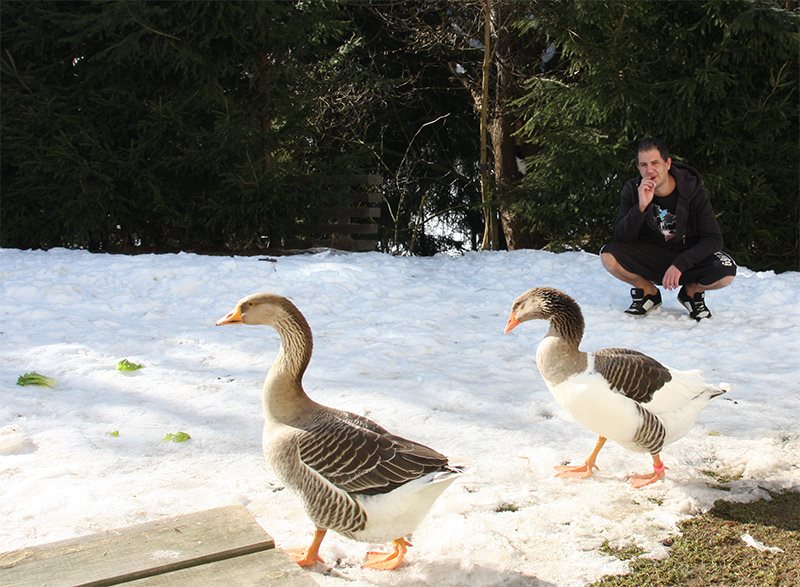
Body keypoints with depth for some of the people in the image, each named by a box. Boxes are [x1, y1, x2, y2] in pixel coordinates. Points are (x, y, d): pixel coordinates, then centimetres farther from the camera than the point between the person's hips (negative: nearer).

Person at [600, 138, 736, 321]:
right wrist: (641, 206, -33)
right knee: (609, 256, -26)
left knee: (726, 272, -30)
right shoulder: (632, 190, -9)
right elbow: (621, 237, -18)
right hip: (649, 260, 1)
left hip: (688, 259, -1)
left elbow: (713, 239, -16)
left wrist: (679, 264, -29)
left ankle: (692, 291, 6)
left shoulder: (693, 190, -14)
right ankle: (648, 292, 3)